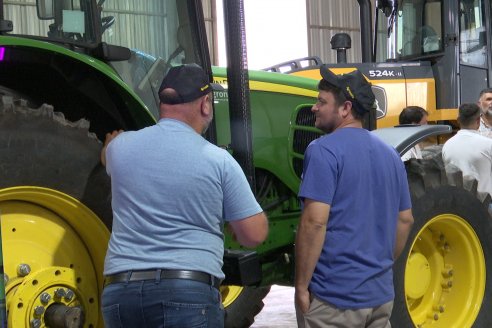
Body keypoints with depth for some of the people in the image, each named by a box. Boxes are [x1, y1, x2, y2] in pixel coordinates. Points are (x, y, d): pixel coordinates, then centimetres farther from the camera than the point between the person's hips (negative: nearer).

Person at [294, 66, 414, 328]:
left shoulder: (324, 151, -13)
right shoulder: (389, 154, 9)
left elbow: (315, 221, -21)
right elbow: (405, 220, 14)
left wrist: (301, 286, -14)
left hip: (333, 296, -7)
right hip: (381, 294, 7)